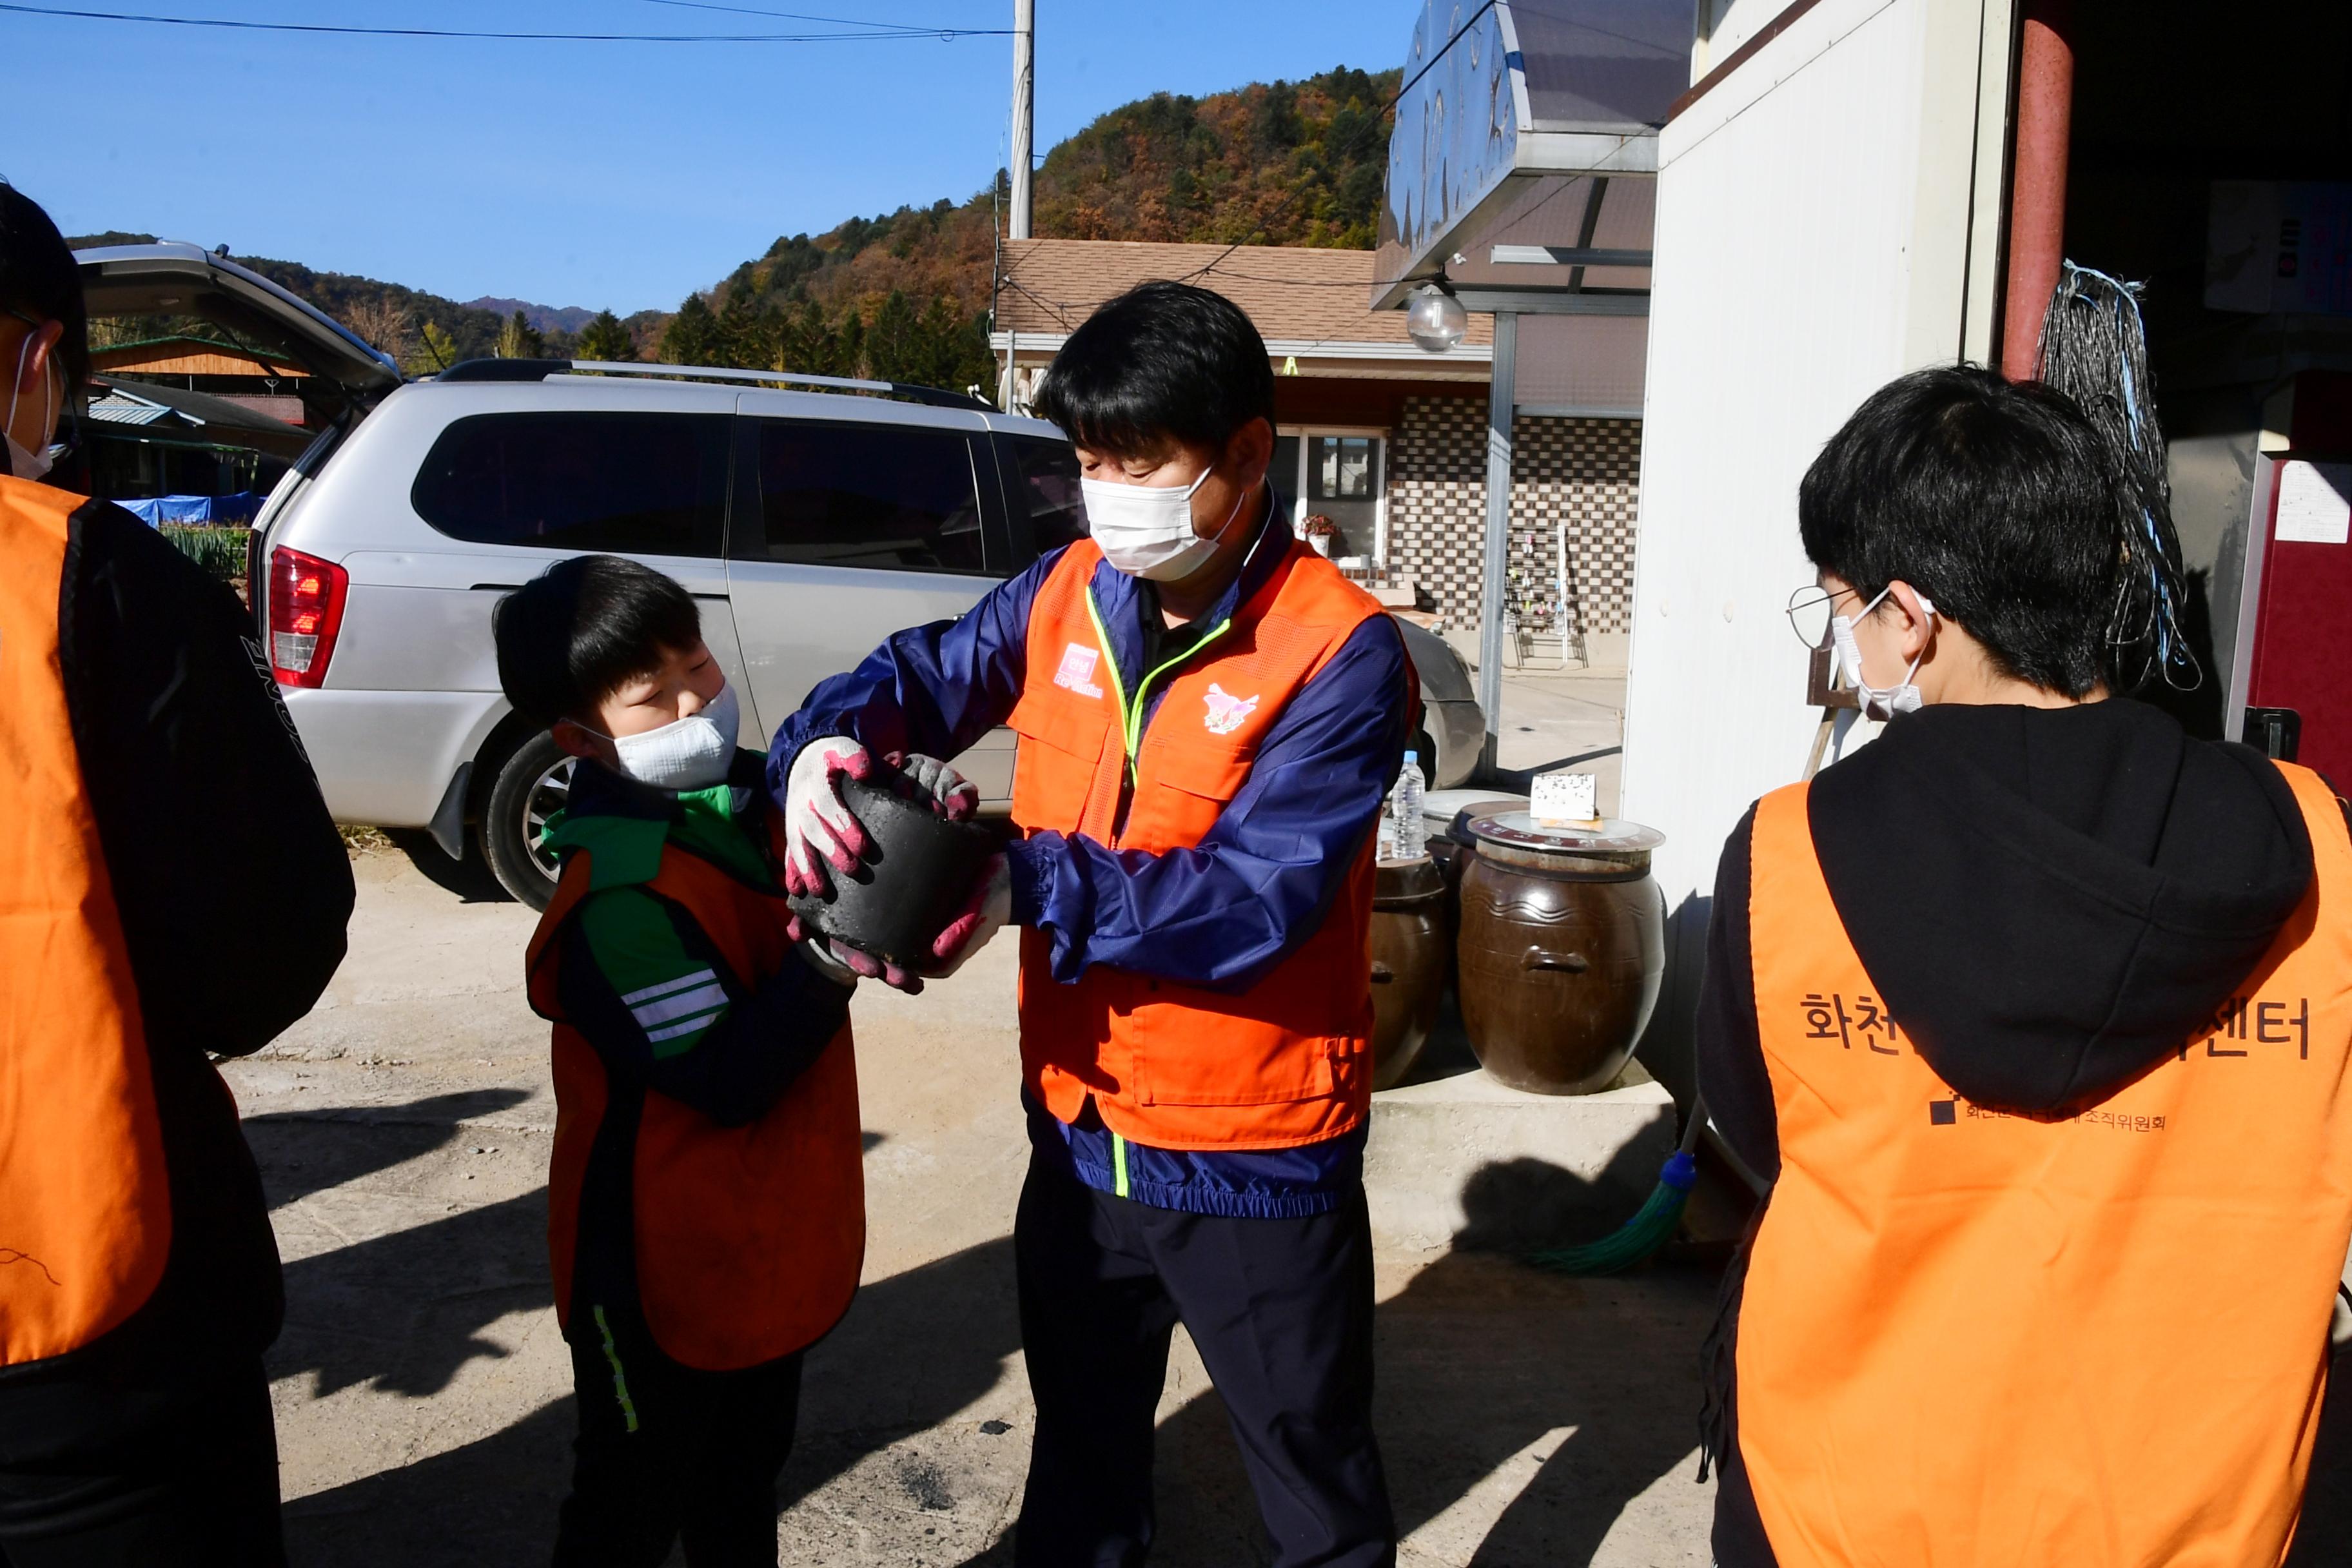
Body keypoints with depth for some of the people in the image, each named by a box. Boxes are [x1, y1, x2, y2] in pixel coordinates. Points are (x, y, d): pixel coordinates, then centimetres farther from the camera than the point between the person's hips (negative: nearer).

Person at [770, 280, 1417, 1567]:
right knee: (1082, 1443, 28)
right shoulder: (1069, 594, -1)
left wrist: (1031, 885, -33)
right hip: (1081, 1122, 6)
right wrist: (829, 742, -15)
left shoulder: (1340, 653, -19)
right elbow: (920, 674, 8)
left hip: (1252, 1156, -5)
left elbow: (1257, 897, -27)